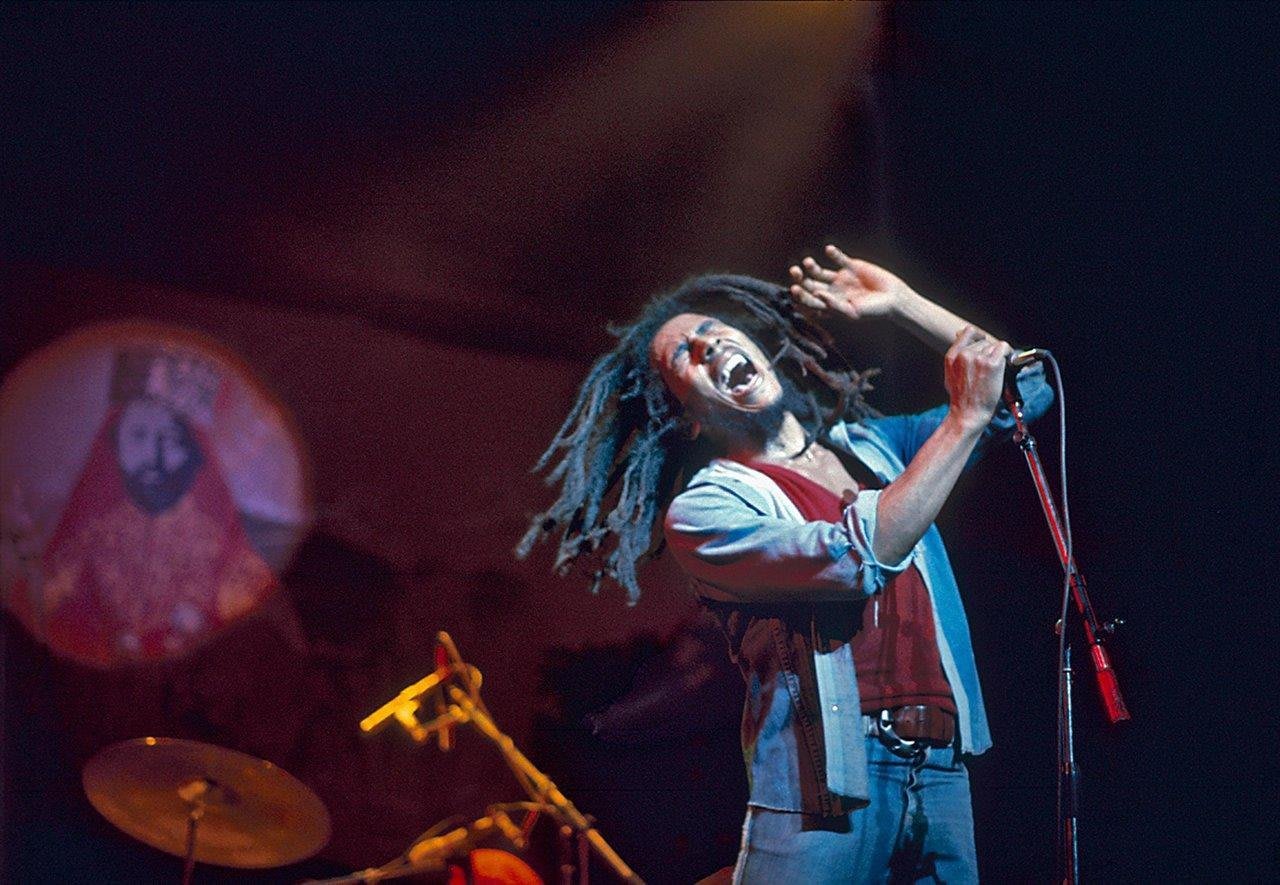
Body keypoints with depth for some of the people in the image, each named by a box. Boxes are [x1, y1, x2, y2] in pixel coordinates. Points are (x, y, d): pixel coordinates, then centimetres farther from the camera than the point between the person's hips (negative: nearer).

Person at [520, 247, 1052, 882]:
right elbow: (860, 556, -16)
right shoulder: (701, 511, -2)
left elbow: (1024, 390, 20)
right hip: (823, 795, -5)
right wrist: (967, 417, -10)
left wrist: (900, 303, 10)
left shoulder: (868, 444, 18)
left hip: (942, 777, 5)